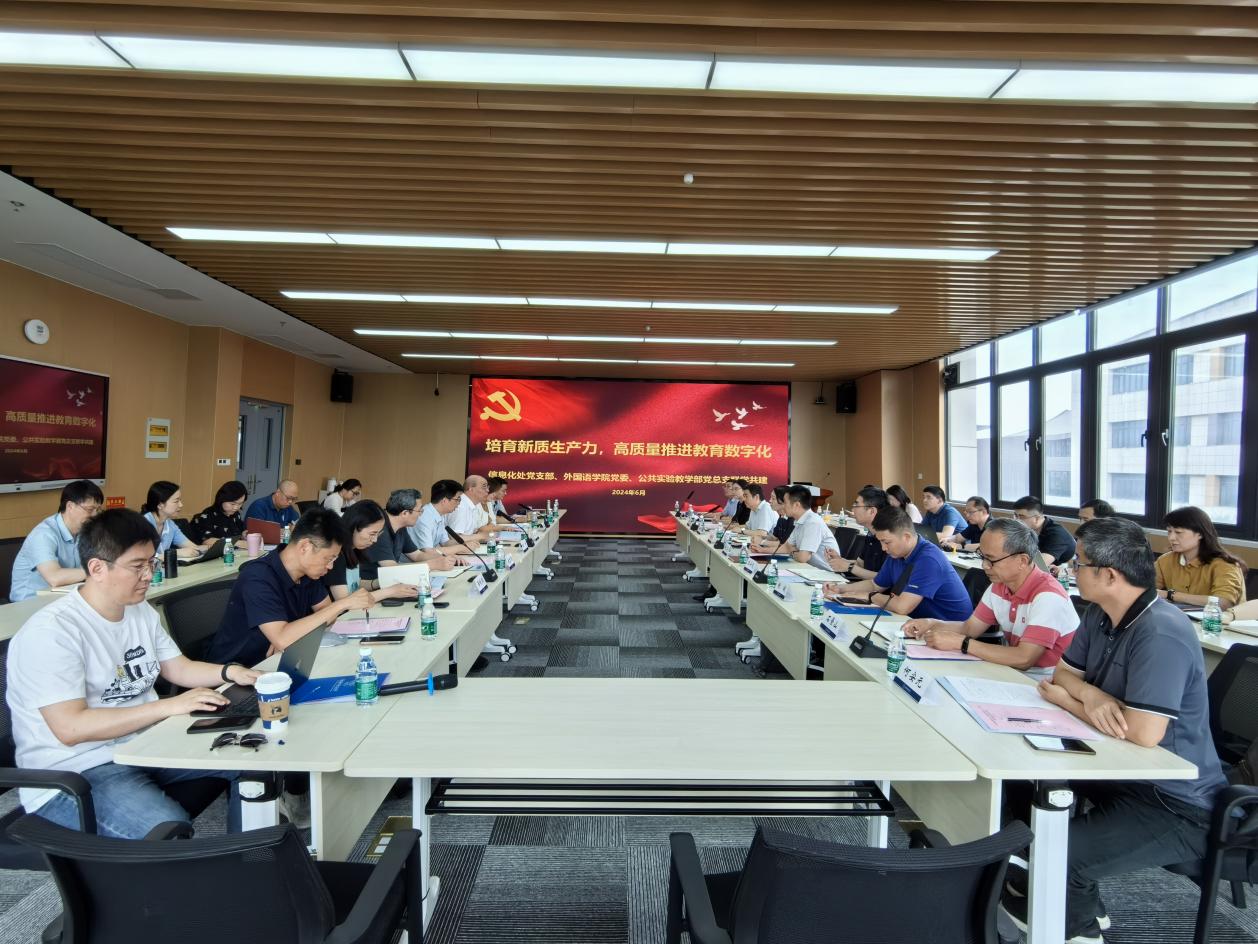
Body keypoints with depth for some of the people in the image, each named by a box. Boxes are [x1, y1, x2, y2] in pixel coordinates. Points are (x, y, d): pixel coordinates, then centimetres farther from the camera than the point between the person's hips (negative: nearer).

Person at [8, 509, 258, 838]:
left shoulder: (141, 611, 8)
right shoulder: (51, 632, -19)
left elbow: (179, 668, 16)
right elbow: (70, 728, -24)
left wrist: (230, 672, -3)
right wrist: (168, 706, -27)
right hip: (76, 772, -8)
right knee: (169, 830, -34)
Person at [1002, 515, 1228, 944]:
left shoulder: (1161, 635, -28)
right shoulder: (1100, 615, 1)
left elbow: (1143, 732, -33)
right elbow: (1064, 672, 10)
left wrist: (1067, 701, -15)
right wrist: (1091, 695, -15)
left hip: (1176, 807, -9)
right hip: (1123, 772, 9)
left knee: (1060, 857, -22)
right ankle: (1077, 903, 26)